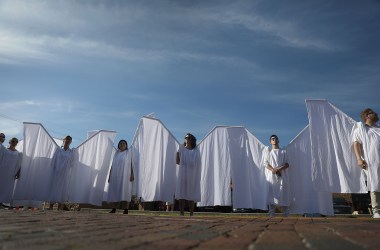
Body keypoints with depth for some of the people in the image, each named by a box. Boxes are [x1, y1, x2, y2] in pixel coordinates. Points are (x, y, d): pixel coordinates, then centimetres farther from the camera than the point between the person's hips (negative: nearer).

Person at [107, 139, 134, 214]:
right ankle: (114, 208, 9)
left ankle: (126, 209, -5)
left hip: (125, 176, -4)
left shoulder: (128, 154, 5)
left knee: (124, 191, -8)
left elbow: (130, 165, 0)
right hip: (115, 176, 4)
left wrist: (132, 174, -11)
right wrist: (110, 175, 8)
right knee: (115, 192, 3)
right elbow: (112, 165, 14)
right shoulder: (116, 154, 15)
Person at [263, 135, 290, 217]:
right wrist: (273, 170, -14)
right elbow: (265, 163, 3)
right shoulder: (268, 151, 12)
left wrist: (279, 169, -13)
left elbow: (287, 164, 6)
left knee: (284, 193, -3)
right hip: (271, 176, -1)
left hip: (282, 176, 1)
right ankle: (271, 213, -4)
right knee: (271, 193, -8)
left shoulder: (283, 151, 14)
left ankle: (286, 213, 5)